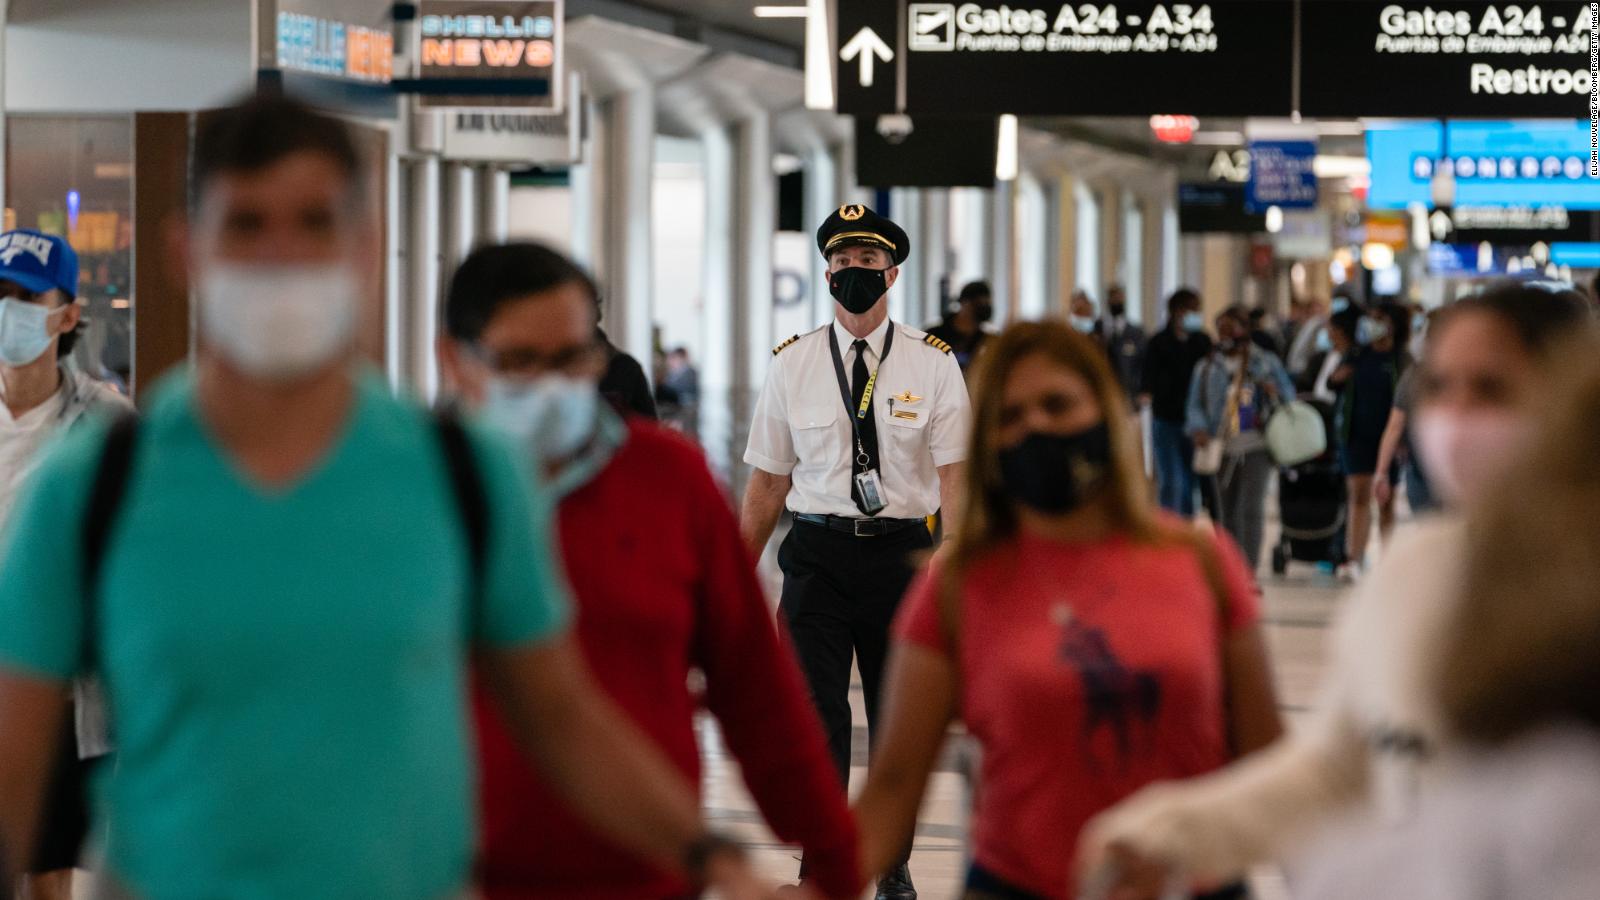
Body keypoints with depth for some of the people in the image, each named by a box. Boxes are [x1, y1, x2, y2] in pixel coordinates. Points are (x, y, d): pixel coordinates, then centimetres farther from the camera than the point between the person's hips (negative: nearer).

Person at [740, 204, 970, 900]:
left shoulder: (932, 364, 0)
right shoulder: (792, 364, 3)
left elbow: (953, 476, -4)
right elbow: (767, 481, 8)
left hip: (902, 554, 0)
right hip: (818, 553, 0)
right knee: (816, 714, -9)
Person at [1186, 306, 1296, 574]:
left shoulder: (1266, 363, 9)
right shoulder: (1207, 368, 12)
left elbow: (1289, 395, 12)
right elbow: (1195, 404, 7)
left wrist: (1275, 391, -11)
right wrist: (1199, 428, -14)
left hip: (1256, 447, -2)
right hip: (1222, 449, 3)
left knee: (1251, 509, -15)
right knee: (1227, 513, 6)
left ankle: (1249, 570, -17)